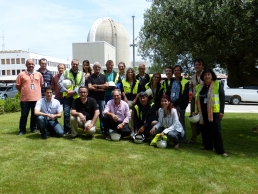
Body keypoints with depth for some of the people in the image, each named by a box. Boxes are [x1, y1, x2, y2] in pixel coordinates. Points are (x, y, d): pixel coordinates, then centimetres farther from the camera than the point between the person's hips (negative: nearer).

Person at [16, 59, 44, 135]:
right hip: (25, 98, -2)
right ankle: (22, 130, 16)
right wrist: (24, 92, 5)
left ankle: (33, 128, 24)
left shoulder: (39, 74, 6)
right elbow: (18, 86, 3)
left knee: (35, 114, 10)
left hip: (36, 98, 2)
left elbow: (42, 84, 15)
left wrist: (37, 91, 10)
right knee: (24, 115, 4)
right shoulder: (21, 74, -1)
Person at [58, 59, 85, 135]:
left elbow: (82, 85, -1)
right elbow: (60, 82, -2)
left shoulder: (81, 74, 9)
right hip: (67, 96, -1)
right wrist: (66, 90, -14)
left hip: (77, 97, 1)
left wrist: (74, 91, -13)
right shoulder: (66, 72, 7)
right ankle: (67, 130, 4)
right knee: (66, 113, -6)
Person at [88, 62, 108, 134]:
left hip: (102, 98, 2)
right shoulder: (90, 77, 3)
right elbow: (89, 87, -10)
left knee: (102, 114, 4)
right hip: (92, 98, -1)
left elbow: (106, 85, -4)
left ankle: (103, 129, 11)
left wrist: (97, 86, -9)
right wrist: (100, 89, -10)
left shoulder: (103, 77, 10)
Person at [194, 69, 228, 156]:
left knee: (216, 131, -4)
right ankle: (208, 147, 23)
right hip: (203, 112, 5)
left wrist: (221, 111, -8)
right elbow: (196, 100, 16)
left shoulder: (217, 85, -1)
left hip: (214, 111, -4)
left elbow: (222, 98, -3)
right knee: (205, 130, 9)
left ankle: (220, 150, 1)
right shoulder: (199, 87, 12)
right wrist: (196, 111, 12)